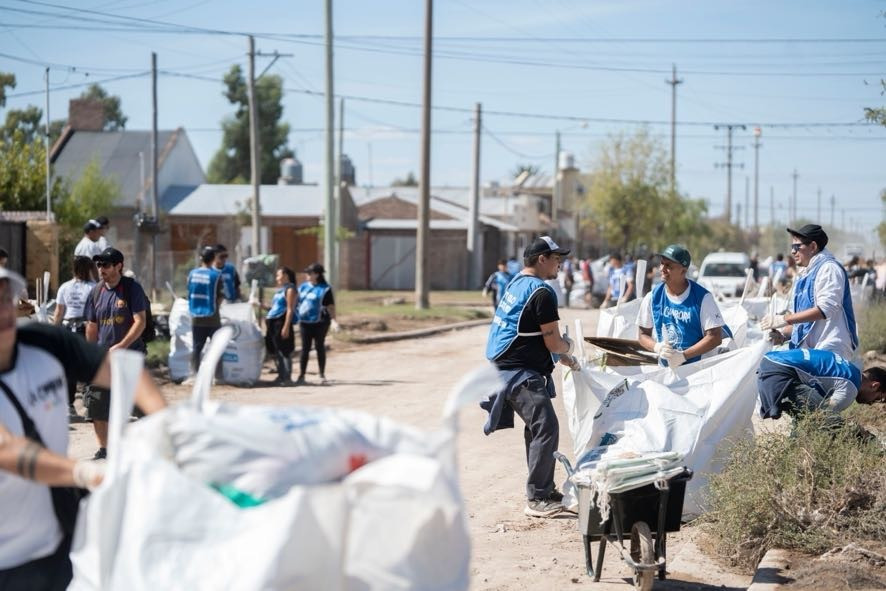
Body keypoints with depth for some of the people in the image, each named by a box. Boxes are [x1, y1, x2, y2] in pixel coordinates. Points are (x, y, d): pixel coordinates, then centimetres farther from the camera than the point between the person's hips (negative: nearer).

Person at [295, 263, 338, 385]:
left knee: (320, 347, 3)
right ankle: (301, 375, 7)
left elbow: (330, 306, -9)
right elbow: (297, 303, 17)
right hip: (305, 322, 4)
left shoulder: (325, 289, -6)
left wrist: (333, 320, -21)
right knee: (305, 348, 4)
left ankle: (322, 375, 12)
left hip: (320, 322, -4)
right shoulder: (303, 287, 11)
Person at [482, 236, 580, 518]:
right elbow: (553, 342, -15)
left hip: (507, 368, 11)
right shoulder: (541, 292, -16)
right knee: (547, 429, -12)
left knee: (536, 427, 18)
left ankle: (544, 489, 25)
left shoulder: (516, 284, 15)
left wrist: (562, 356, 23)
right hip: (520, 372, -11)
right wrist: (567, 348, 8)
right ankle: (536, 499, -11)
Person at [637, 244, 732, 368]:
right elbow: (643, 334, 11)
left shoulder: (703, 298, -8)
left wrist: (683, 355, -18)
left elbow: (715, 337, -10)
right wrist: (657, 347, -13)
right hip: (666, 369, 3)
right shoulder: (652, 298, 2)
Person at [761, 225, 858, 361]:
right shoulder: (802, 275, 23)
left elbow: (825, 309, -17)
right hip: (806, 349, 8)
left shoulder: (828, 268, -4)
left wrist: (784, 319, -16)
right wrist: (783, 334, 4)